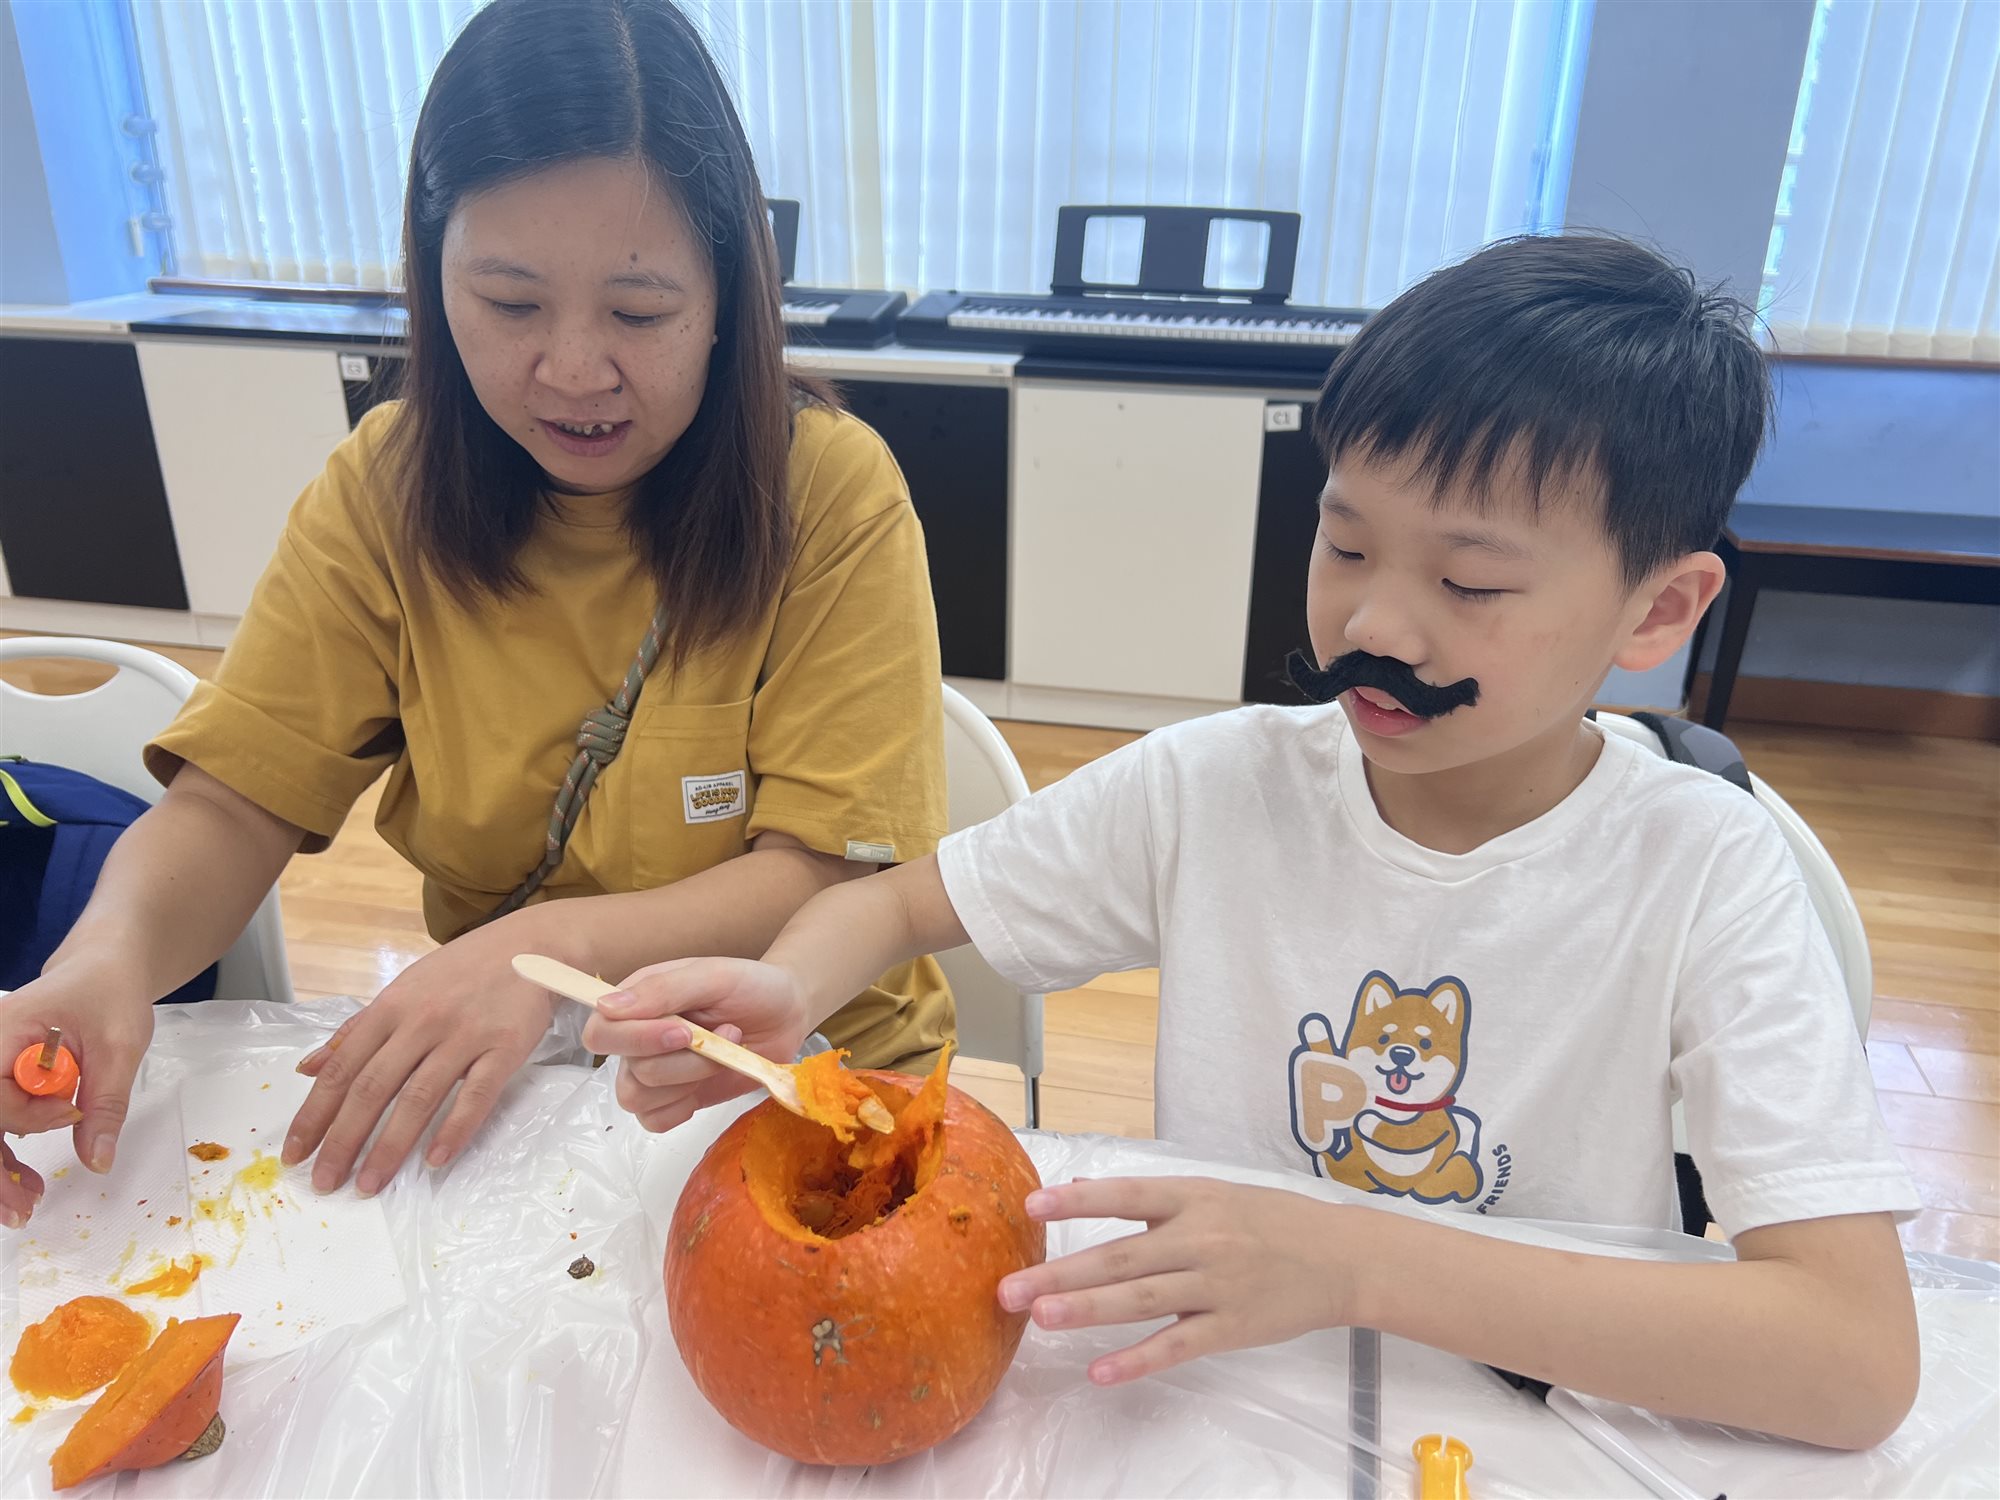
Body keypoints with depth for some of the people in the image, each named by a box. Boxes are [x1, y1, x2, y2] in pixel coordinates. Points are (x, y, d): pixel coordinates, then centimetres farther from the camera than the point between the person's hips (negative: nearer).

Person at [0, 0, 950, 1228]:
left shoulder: (831, 493, -14)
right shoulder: (388, 489, -2)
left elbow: (838, 878, -16)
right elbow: (232, 811, -3)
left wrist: (556, 942, -31)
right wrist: (106, 954, -25)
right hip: (487, 1083, 4)